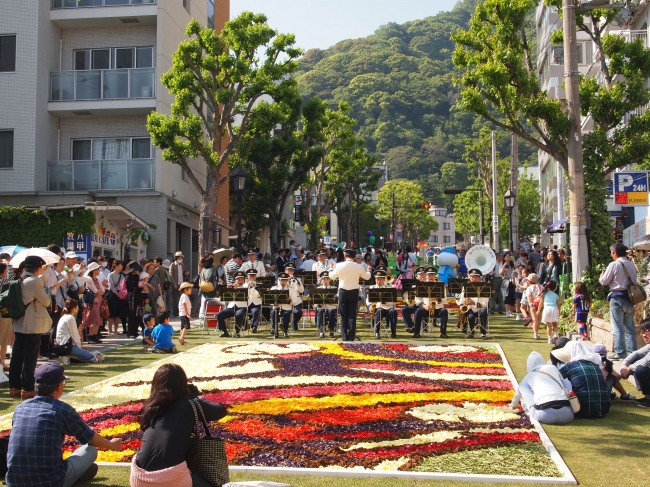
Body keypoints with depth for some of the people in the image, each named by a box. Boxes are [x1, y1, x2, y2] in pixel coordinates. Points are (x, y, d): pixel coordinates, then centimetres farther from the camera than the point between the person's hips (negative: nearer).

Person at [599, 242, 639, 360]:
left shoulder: (614, 265, -12)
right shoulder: (632, 265, 8)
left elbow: (604, 281, -7)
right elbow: (633, 281, 17)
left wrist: (601, 276, 13)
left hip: (617, 298, -6)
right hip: (630, 297, 6)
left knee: (617, 327, -2)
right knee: (630, 327, 12)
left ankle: (619, 353, -3)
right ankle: (632, 352, 13)